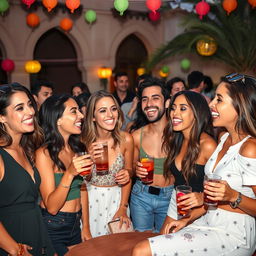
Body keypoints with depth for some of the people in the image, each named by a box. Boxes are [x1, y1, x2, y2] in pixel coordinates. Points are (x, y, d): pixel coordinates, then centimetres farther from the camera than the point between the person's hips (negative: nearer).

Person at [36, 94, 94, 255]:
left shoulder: (78, 148, 0)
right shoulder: (44, 154, -19)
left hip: (75, 225, 6)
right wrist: (69, 173, -34)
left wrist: (85, 228, 10)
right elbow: (51, 207, -21)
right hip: (52, 228, -6)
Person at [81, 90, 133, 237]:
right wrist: (90, 159, -24)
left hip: (117, 199, 1)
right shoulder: (84, 141, -13)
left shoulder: (126, 139, -12)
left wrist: (123, 208, 1)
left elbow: (128, 172, 3)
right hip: (91, 200, -1)